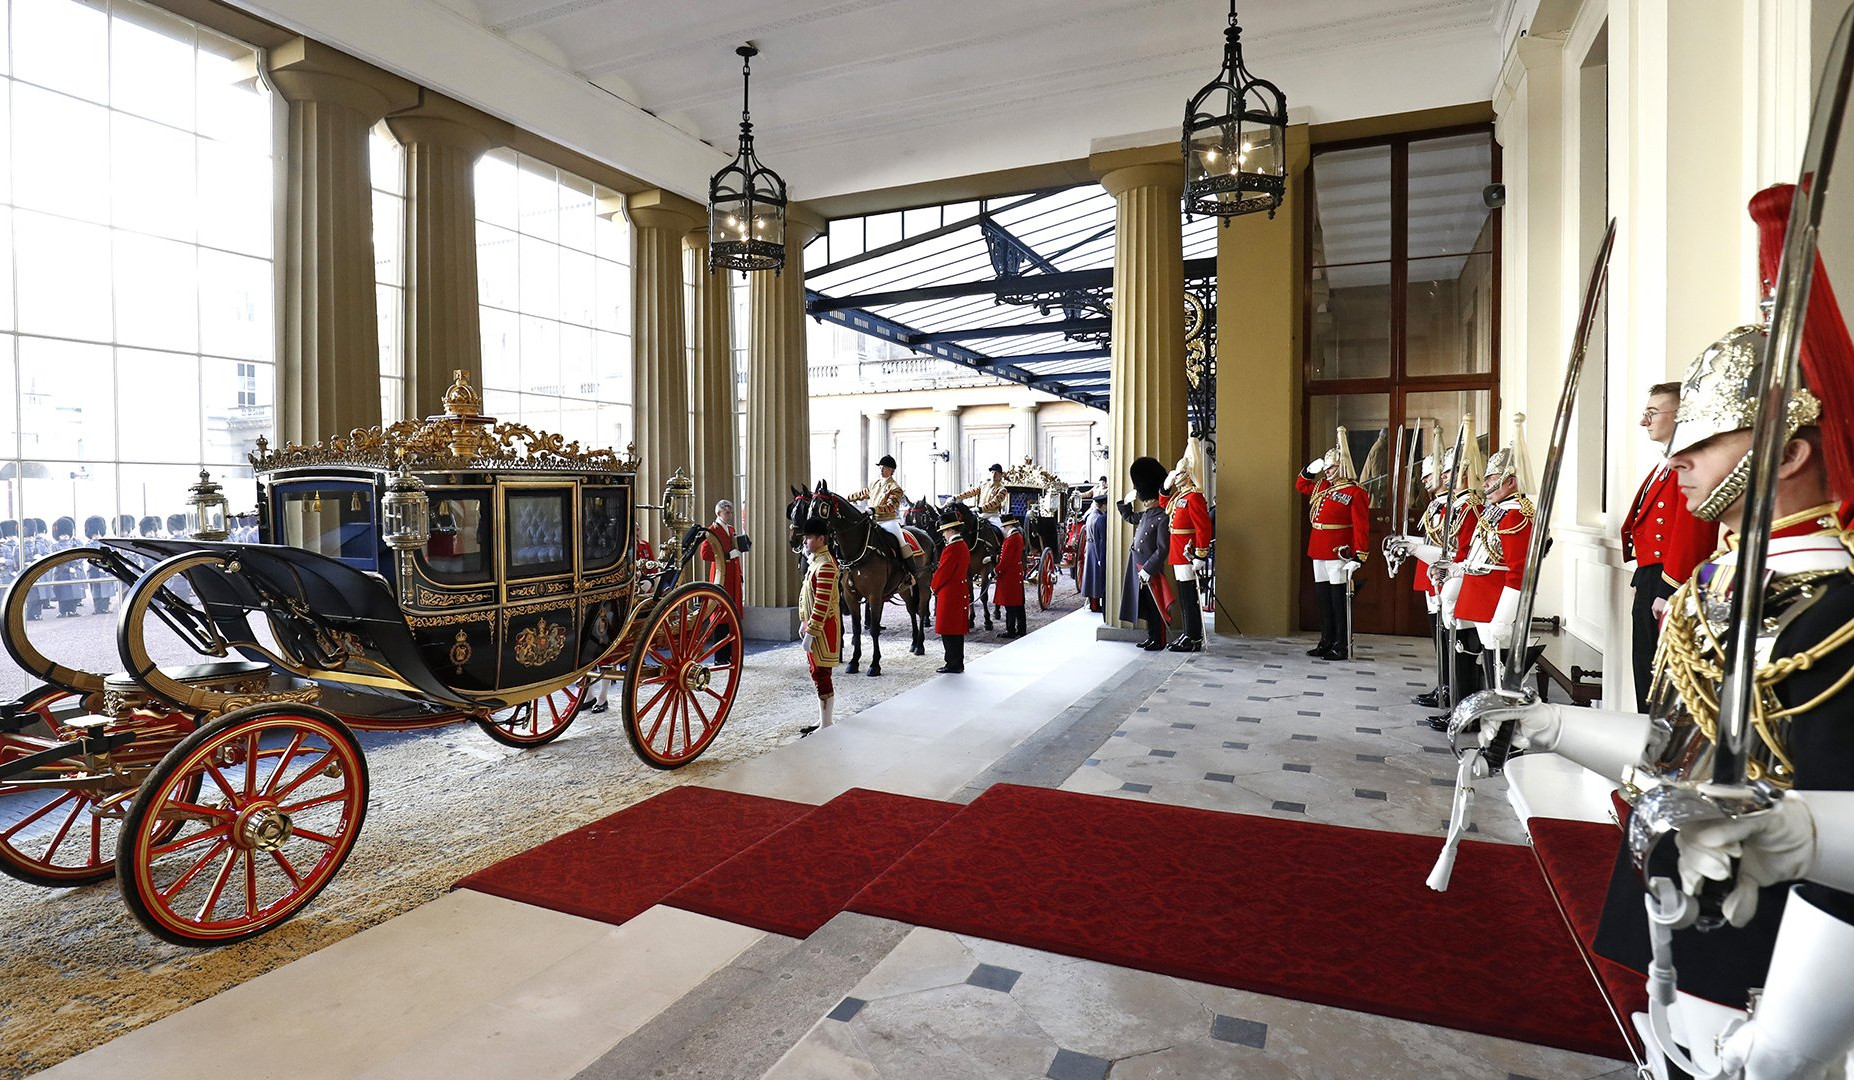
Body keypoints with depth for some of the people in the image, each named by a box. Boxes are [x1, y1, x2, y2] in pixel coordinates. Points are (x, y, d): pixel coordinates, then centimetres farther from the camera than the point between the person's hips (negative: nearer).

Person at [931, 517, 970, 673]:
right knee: (958, 630, 14)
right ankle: (958, 663, 21)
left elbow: (942, 572, -17)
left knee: (949, 632, -2)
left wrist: (935, 588, 1)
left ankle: (953, 665, 3)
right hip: (962, 593, 10)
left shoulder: (951, 549, -19)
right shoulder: (963, 546, 11)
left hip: (949, 594, -9)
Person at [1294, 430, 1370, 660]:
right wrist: (1310, 470, 9)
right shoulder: (1322, 486, 12)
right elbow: (1300, 485, 29)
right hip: (1318, 551, 8)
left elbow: (1361, 528, -14)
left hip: (1338, 553, -8)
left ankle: (1342, 647, 4)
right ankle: (1327, 642, 21)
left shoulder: (1354, 492, -10)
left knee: (1338, 598, -3)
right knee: (1322, 596, 12)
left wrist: (1358, 557, -19)